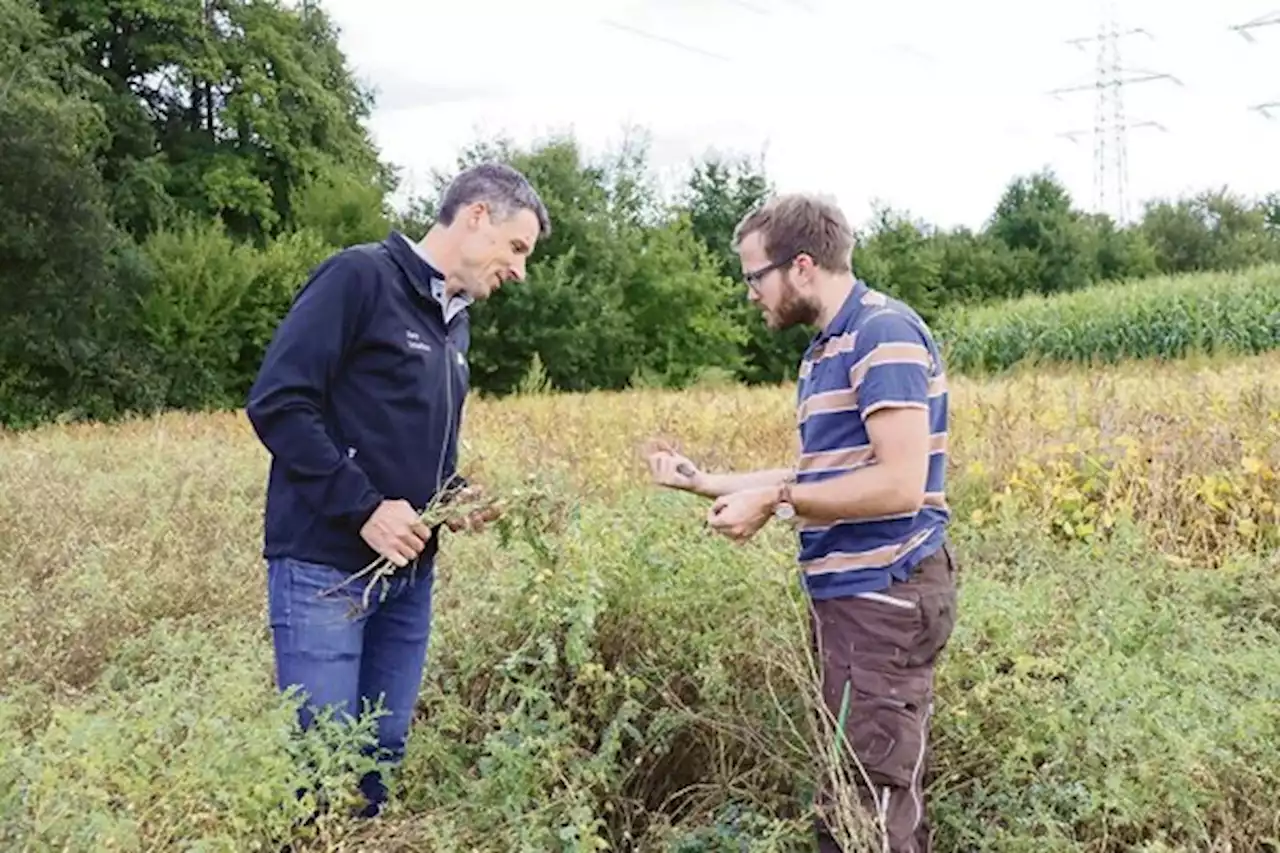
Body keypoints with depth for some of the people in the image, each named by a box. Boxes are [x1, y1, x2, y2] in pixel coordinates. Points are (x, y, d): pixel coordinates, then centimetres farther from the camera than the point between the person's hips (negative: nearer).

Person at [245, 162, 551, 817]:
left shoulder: (455, 320, 16)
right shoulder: (360, 276, -10)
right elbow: (277, 402, -17)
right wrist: (365, 507, -20)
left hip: (409, 569, 8)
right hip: (326, 564, -8)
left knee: (384, 750, 12)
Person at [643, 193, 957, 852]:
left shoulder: (884, 334, -15)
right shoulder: (827, 348, 15)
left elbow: (901, 484, -23)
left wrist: (772, 499, -15)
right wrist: (704, 482, 20)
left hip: (885, 595, -10)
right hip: (850, 592, 10)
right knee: (880, 795, 17)